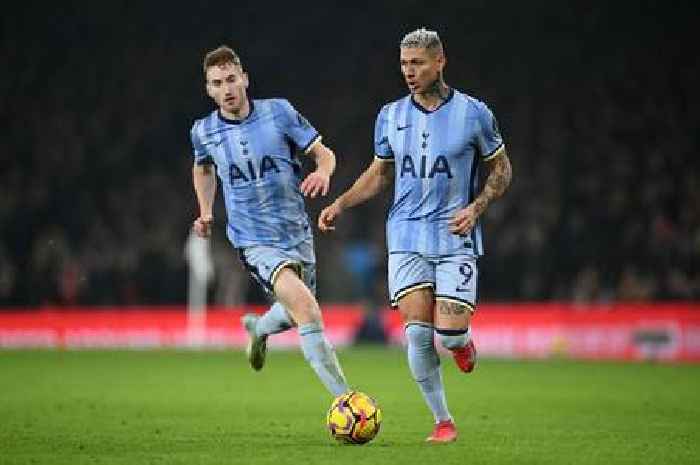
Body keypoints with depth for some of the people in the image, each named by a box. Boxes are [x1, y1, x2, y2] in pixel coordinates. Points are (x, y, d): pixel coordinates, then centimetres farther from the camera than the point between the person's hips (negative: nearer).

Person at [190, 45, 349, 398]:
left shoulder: (278, 112, -4)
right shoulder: (203, 131, -1)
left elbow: (323, 153, 1)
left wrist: (323, 171, -21)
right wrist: (205, 212, 11)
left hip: (297, 234, 3)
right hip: (255, 243, -3)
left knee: (295, 315, 21)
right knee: (305, 305, -26)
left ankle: (258, 328, 58)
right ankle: (345, 398, -26)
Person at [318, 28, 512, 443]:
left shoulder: (474, 113, -2)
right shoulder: (391, 116, 7)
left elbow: (501, 169, 7)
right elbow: (380, 174, 18)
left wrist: (476, 207, -8)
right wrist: (340, 204, 5)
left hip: (456, 237, -2)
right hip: (406, 237, 2)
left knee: (449, 334, -12)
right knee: (417, 332, -8)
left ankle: (463, 342, 27)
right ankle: (443, 422, 5)